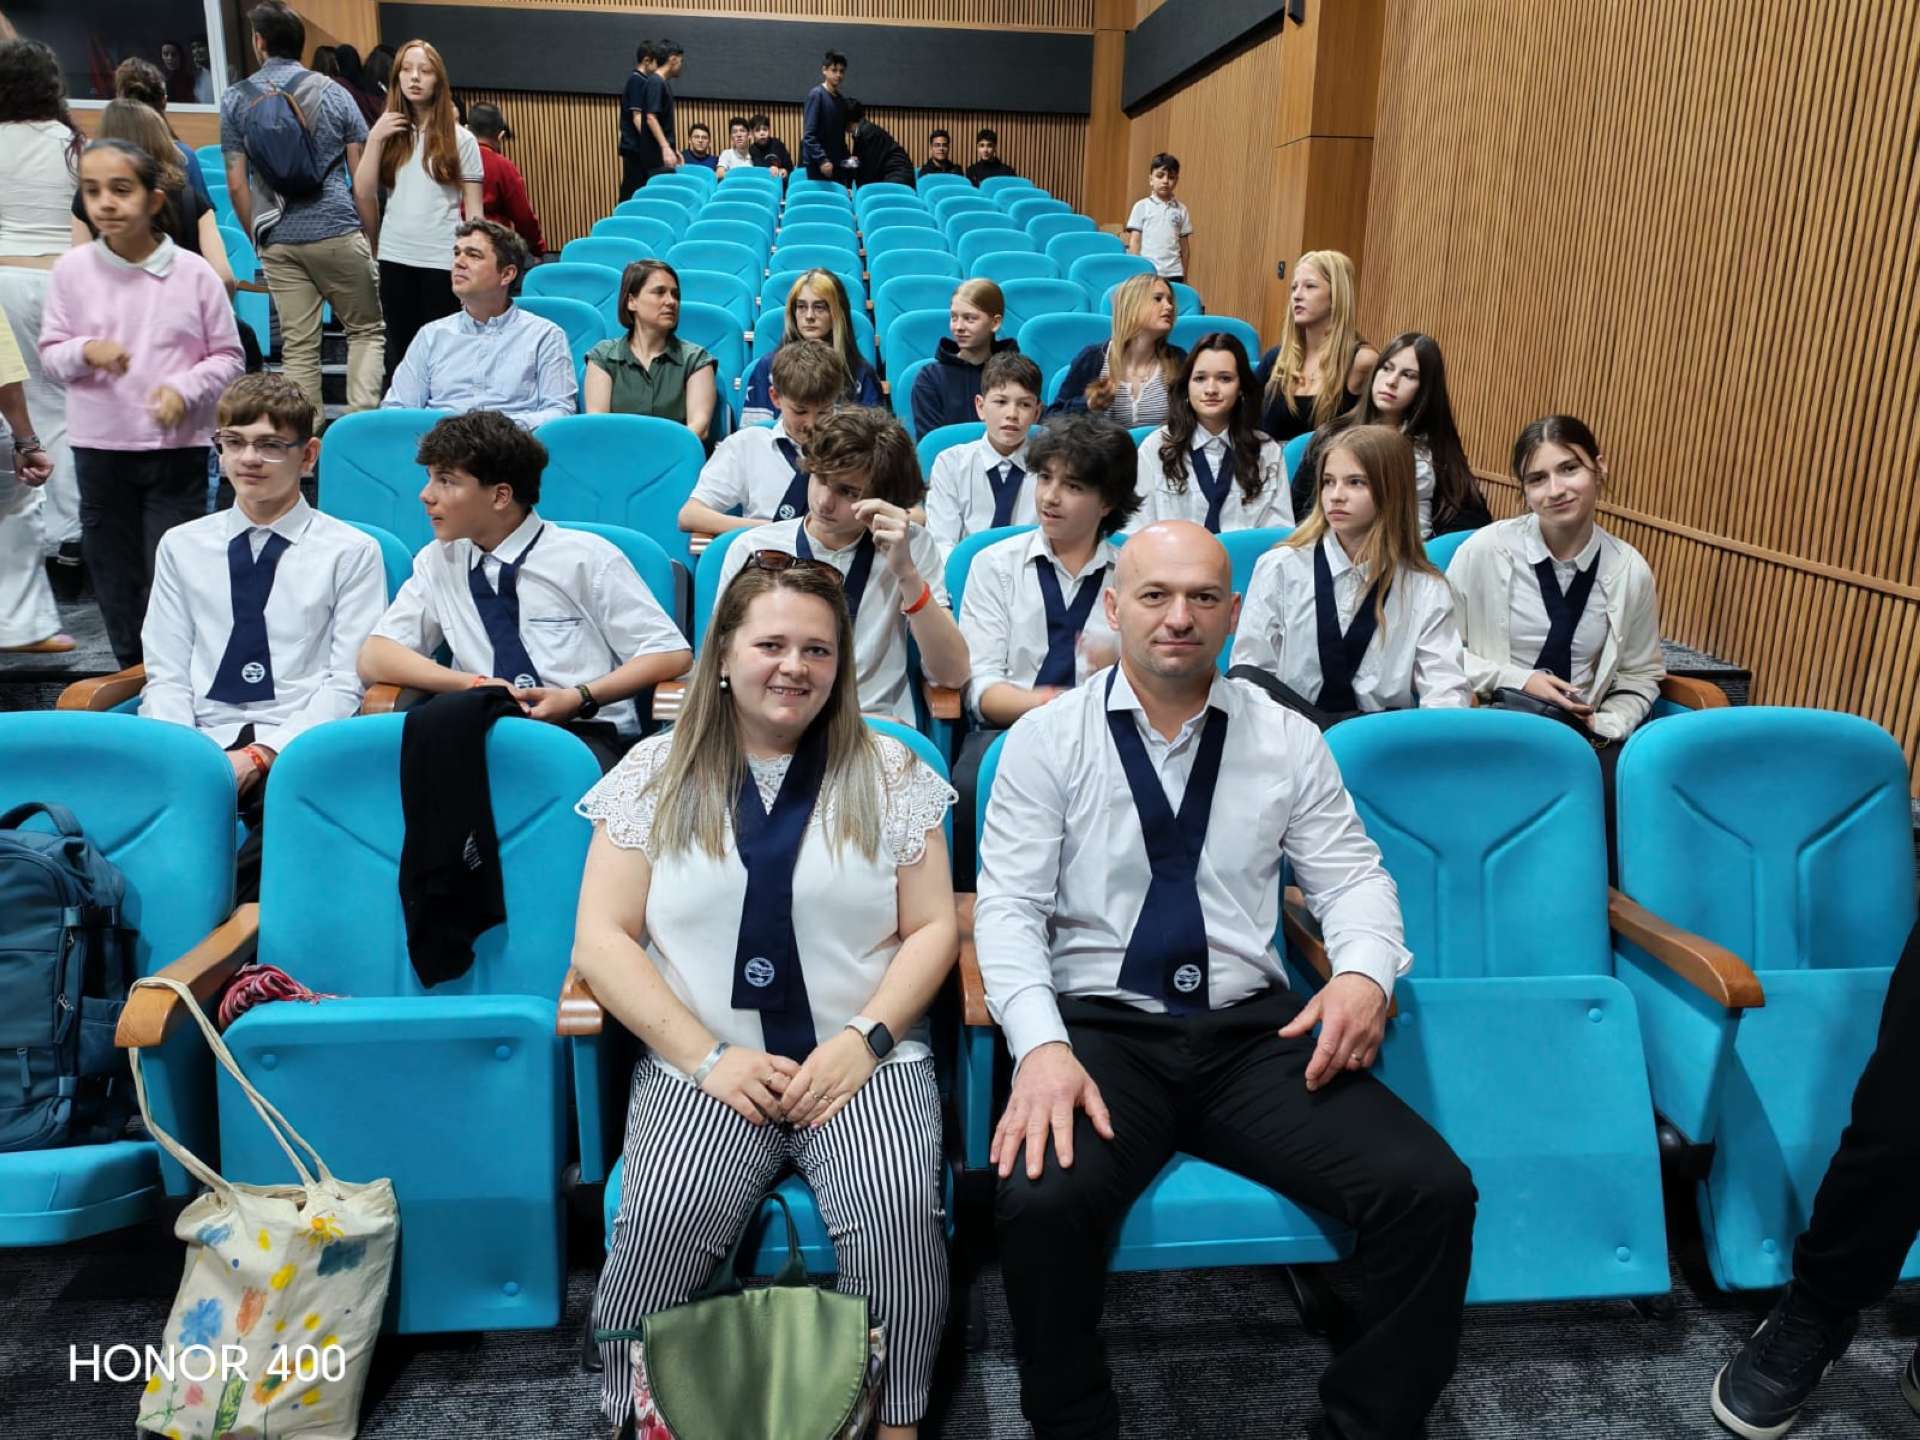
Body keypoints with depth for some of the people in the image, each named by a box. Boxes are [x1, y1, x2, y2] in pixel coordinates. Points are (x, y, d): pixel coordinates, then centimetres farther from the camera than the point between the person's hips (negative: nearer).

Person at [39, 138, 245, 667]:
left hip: (178, 448, -3)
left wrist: (184, 389, -16)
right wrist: (85, 351, -16)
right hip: (99, 447, 3)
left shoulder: (194, 272, -6)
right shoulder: (73, 268, 0)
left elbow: (227, 356, 0)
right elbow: (49, 351, 6)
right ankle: (132, 672, 27)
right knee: (113, 569, 12)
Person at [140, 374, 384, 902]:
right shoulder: (181, 546, 18)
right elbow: (167, 675, 12)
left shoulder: (351, 551, 7)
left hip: (297, 747, -3)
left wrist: (264, 754, -13)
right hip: (200, 740, 3)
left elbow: (346, 682, 0)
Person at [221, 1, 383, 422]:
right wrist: (372, 237, 12)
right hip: (337, 232, -1)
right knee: (367, 330, 7)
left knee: (298, 347, 5)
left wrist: (258, 239, 16)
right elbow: (362, 176, 2)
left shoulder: (235, 99, 6)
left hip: (278, 240, 2)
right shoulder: (332, 93, 4)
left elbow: (237, 184, 4)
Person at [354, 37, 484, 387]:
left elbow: (474, 208, 0)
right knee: (399, 349, 9)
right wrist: (374, 140, -5)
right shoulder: (387, 132, 10)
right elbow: (363, 194, 3)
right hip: (394, 257, 3)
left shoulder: (460, 139, 1)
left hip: (442, 260, -3)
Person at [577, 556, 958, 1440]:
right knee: (669, 1220, -26)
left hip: (864, 1060, 0)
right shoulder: (657, 775, 6)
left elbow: (932, 928, 5)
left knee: (896, 1213, -26)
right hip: (706, 1065, 0)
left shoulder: (889, 774, 6)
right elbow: (602, 939, 1)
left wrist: (863, 1038, -11)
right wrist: (708, 1056, -10)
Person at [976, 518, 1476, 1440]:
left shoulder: (1286, 740, 9)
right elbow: (1008, 907, -4)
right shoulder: (1048, 739, 2)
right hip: (1101, 1028, -2)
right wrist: (1042, 1045, -20)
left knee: (1431, 1192, -19)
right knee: (1043, 1203, -32)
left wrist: (1365, 970, -11)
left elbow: (1352, 876, 12)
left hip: (1254, 1033, 3)